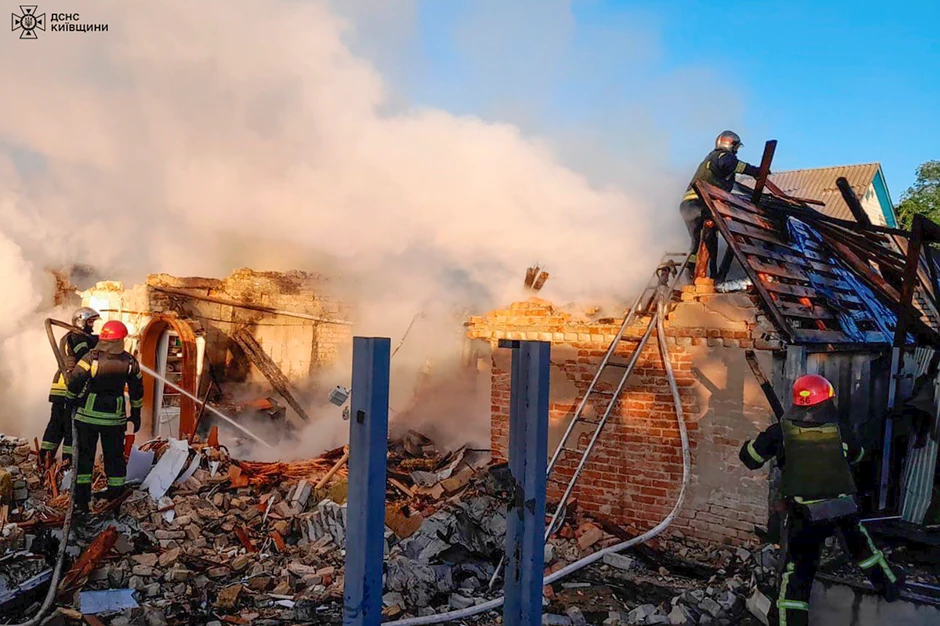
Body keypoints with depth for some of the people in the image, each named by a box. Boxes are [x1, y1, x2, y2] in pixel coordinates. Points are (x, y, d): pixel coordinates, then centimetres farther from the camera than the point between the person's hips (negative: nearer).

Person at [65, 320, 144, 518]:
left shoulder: (92, 357, -12)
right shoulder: (130, 362, -4)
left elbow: (75, 381, -18)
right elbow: (137, 391, 4)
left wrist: (73, 399, 3)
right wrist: (136, 415, 17)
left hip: (87, 414, -1)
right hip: (115, 416, 1)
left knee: (84, 456, 8)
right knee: (115, 457, 12)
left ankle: (81, 503, 9)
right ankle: (116, 500, 17)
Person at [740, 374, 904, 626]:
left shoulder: (781, 432, -8)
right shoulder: (839, 433, -2)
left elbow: (749, 457, -2)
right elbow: (858, 455, 18)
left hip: (804, 515, -2)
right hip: (844, 511, 3)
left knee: (795, 576, 5)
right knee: (861, 545, 31)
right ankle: (889, 584, 54)